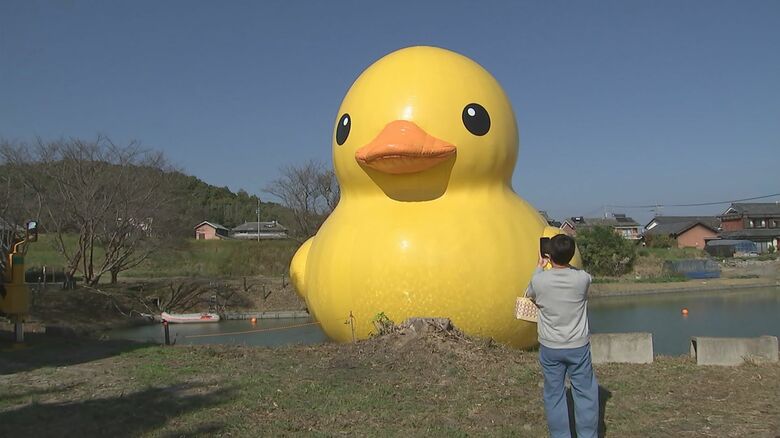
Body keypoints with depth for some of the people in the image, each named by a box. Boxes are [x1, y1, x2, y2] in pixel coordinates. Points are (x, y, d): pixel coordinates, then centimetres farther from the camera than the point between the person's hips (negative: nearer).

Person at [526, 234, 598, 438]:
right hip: (578, 346, 0)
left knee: (554, 395, 12)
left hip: (550, 348, 0)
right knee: (585, 394, 12)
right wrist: (565, 262, 17)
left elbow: (530, 294, 10)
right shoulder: (582, 278, -14)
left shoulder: (539, 280, -14)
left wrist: (539, 267, 19)